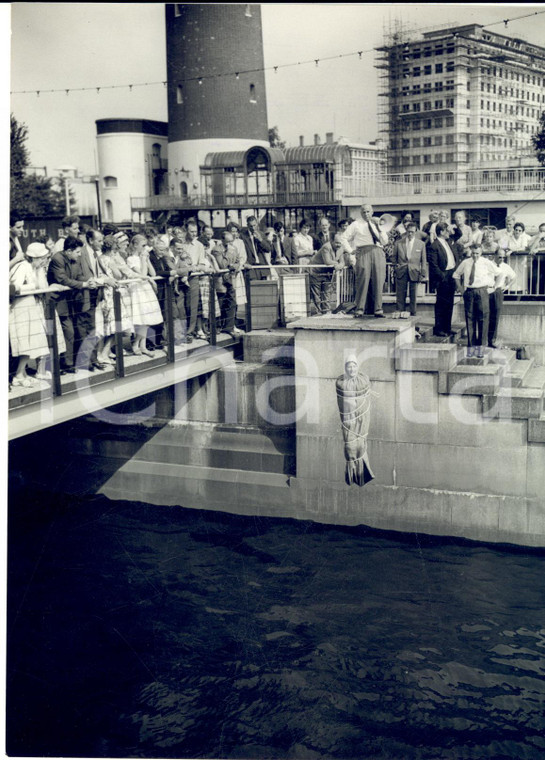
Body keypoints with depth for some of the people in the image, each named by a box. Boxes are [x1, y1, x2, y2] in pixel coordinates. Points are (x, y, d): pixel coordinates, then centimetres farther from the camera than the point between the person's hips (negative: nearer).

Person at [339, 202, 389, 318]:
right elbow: (344, 237, 12)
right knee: (363, 280, -10)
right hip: (363, 252, -3)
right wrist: (350, 250, 3)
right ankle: (359, 309, -5)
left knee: (378, 282, -2)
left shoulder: (377, 224, 22)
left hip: (378, 253, 3)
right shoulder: (356, 225, 13)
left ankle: (378, 309, 2)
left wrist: (379, 228, 2)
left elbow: (385, 241, 13)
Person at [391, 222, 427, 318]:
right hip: (401, 273, 0)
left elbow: (423, 261, 7)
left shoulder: (421, 244, 7)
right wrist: (396, 265, 0)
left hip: (414, 273, 0)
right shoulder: (399, 243, 8)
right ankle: (399, 312, 2)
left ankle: (413, 314, 9)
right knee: (400, 294, -2)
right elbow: (394, 257, 17)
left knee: (413, 294, 3)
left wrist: (423, 275, 1)